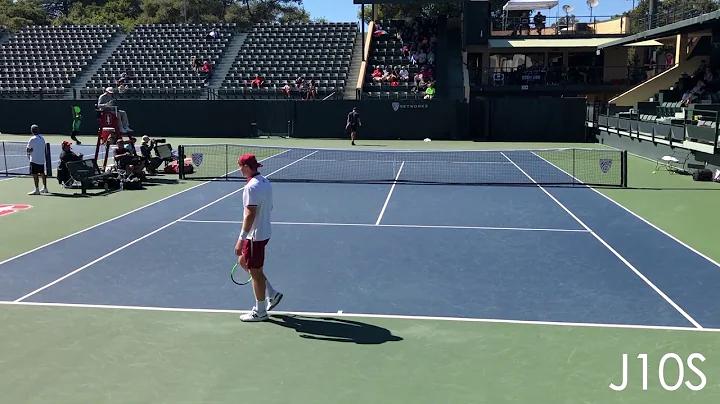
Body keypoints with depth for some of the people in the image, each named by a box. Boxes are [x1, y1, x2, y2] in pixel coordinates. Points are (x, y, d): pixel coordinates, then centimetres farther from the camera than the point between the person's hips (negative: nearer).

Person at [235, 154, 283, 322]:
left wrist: (241, 240, -24)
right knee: (243, 262, 23)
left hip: (255, 236, -10)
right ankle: (272, 294, 25)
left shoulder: (251, 187, -23)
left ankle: (260, 311, 17)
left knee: (255, 271, 3)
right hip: (264, 232, 10)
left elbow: (250, 215, -26)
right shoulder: (265, 182, 6)